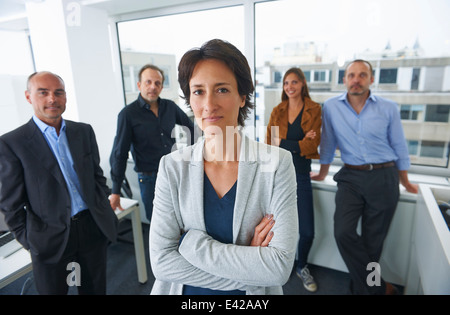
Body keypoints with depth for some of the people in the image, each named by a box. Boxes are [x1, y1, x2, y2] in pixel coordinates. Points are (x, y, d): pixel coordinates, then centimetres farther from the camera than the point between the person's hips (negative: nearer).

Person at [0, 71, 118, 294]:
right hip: (50, 239, -3)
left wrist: (104, 212, 6)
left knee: (96, 289, 18)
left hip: (93, 227, 4)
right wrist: (29, 241, -2)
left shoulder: (84, 131, 4)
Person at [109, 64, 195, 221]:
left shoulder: (170, 107, 2)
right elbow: (119, 154, -7)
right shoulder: (128, 114, -8)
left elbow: (190, 126, 21)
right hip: (149, 179, -4)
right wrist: (115, 192, -6)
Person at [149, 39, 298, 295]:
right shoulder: (172, 167, -13)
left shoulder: (277, 163, -18)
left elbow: (281, 266, -23)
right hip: (185, 290, 1)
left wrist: (189, 242, -23)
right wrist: (250, 264, -23)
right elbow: (161, 261, -17)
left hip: (254, 290, 0)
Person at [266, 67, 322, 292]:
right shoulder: (277, 111, 9)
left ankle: (302, 267, 32)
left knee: (307, 232, 2)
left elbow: (312, 145, -10)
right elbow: (269, 143, -2)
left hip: (300, 174, -1)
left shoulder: (314, 110, 2)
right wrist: (299, 143, -12)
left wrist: (282, 143, -11)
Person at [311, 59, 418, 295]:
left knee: (373, 240, 7)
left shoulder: (389, 108, 1)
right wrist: (322, 175, 17)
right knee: (343, 232, -14)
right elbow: (328, 144, 9)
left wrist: (405, 183, 17)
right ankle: (379, 287, 7)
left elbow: (399, 147, 9)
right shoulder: (331, 107, 0)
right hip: (351, 178, 0)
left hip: (384, 178, 0)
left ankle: (361, 286, 31)